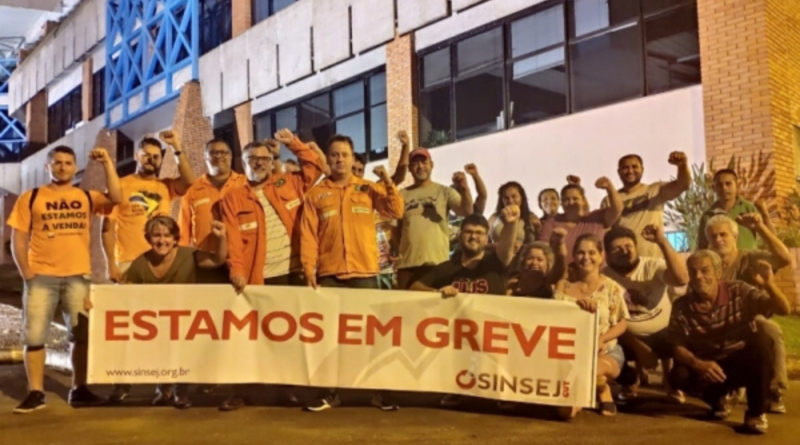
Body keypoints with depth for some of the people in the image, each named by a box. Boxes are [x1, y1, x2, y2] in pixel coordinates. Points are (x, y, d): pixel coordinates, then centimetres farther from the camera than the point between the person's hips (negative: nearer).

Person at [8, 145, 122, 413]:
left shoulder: (87, 198, 9)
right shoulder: (30, 198, 4)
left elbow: (116, 198, -9)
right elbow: (18, 240, 2)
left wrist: (107, 163, -13)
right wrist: (27, 274, -6)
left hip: (78, 277, 1)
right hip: (41, 277, -1)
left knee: (82, 334, 6)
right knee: (34, 335, 0)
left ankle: (79, 391, 18)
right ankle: (36, 393, 9)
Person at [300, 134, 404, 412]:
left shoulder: (369, 189, 9)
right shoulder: (316, 194, 7)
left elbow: (397, 212, -2)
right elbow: (308, 235, 1)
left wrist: (387, 182, -11)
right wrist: (309, 268, -8)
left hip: (364, 273, 0)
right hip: (329, 274, 0)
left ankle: (381, 391, 12)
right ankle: (330, 392, 14)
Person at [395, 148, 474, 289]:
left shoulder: (444, 191, 6)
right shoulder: (402, 195, 12)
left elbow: (467, 212, -9)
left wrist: (464, 189, -26)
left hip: (436, 262, -2)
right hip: (407, 263, 2)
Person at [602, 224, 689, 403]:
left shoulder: (653, 266, -10)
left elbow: (682, 279, -31)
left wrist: (662, 241, -38)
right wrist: (638, 347, -23)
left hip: (663, 333, 0)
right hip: (629, 337, 0)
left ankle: (672, 385, 7)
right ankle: (631, 382, 11)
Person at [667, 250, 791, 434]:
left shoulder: (739, 292, -11)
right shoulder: (682, 306, -9)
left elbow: (784, 310, -18)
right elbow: (677, 347, -10)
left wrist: (769, 285, -38)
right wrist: (698, 364, -31)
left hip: (744, 362, -1)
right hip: (708, 366, 1)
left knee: (762, 340, -32)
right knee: (679, 376, -29)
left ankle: (757, 412, -17)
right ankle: (716, 397, 7)